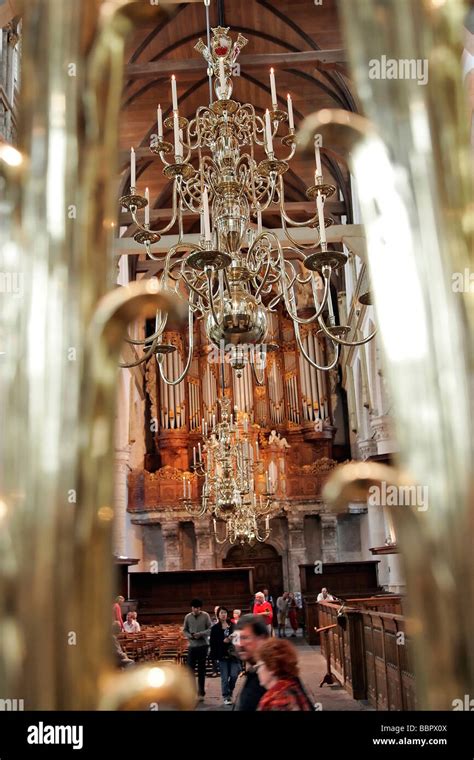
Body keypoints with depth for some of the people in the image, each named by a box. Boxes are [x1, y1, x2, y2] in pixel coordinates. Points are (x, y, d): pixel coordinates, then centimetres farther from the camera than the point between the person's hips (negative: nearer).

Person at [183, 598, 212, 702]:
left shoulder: (205, 616, -6)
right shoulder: (188, 617, 0)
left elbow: (210, 629, -5)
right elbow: (184, 630, 8)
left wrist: (200, 634, -19)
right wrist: (190, 635, -12)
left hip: (203, 646, -1)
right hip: (192, 646, 2)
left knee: (201, 670, 8)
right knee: (190, 669, 0)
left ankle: (201, 693, 18)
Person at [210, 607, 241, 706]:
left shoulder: (232, 625, 6)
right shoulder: (215, 628, -1)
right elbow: (213, 642, -6)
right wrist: (223, 641, -17)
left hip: (233, 654, 2)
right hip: (222, 655, -2)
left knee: (234, 675, -3)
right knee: (225, 677, 1)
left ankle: (230, 691, 25)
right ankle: (226, 697, 15)